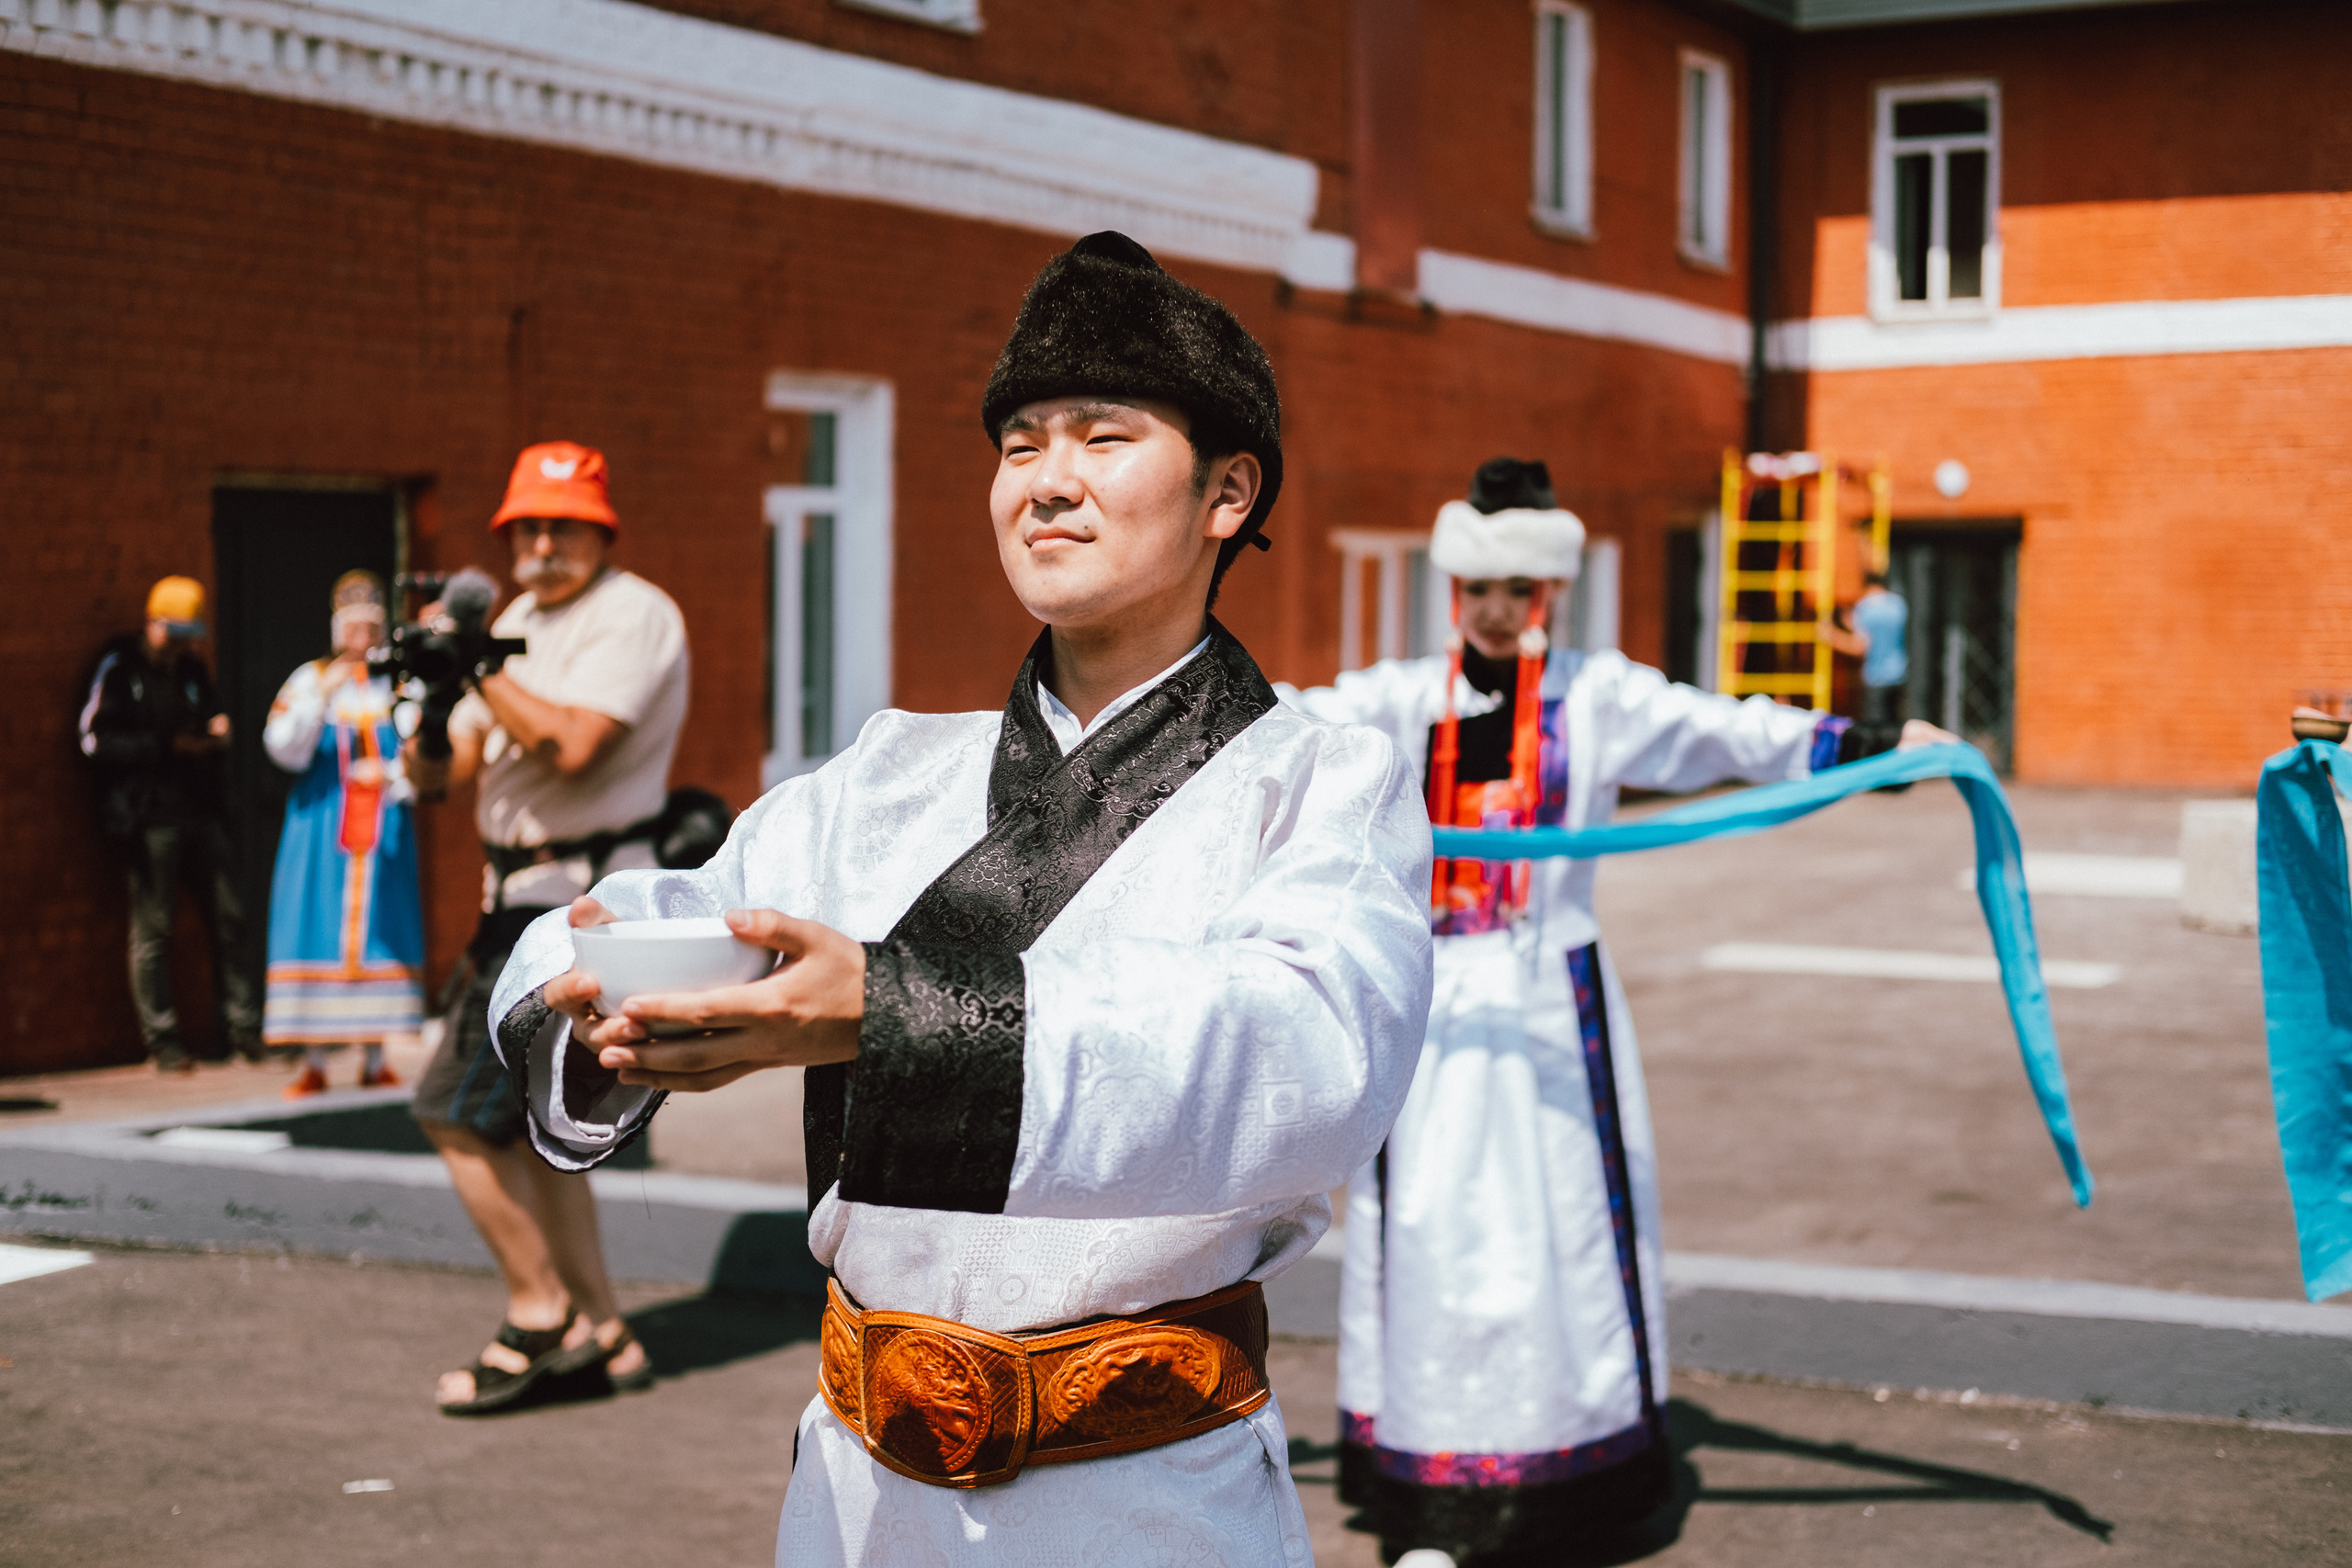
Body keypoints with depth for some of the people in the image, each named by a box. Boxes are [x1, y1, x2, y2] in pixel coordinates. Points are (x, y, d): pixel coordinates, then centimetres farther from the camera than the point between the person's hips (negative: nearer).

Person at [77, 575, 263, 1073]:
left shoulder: (191, 668, 18)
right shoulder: (117, 667, -1)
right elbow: (94, 738, -8)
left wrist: (218, 730, 5)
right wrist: (166, 745, -14)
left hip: (201, 810, 6)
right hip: (148, 816, -6)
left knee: (228, 917, 3)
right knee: (153, 924, -4)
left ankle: (241, 1027, 10)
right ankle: (162, 1038, 1)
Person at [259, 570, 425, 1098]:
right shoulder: (310, 679, 6)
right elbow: (285, 749, -4)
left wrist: (390, 776, -15)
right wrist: (320, 697, -14)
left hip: (384, 829, 1)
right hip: (321, 829, -1)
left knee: (378, 930, 1)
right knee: (319, 930, -4)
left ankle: (375, 1061, 8)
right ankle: (314, 1063, 1)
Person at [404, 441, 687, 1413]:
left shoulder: (633, 615, -10)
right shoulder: (515, 624, 16)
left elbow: (572, 746, -26)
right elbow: (437, 776, 10)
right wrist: (429, 711, -11)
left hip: (586, 898, -9)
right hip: (525, 895, 9)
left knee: (460, 1108, -9)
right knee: (530, 1121, 13)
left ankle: (541, 1316, 2)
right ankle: (600, 1337, 21)